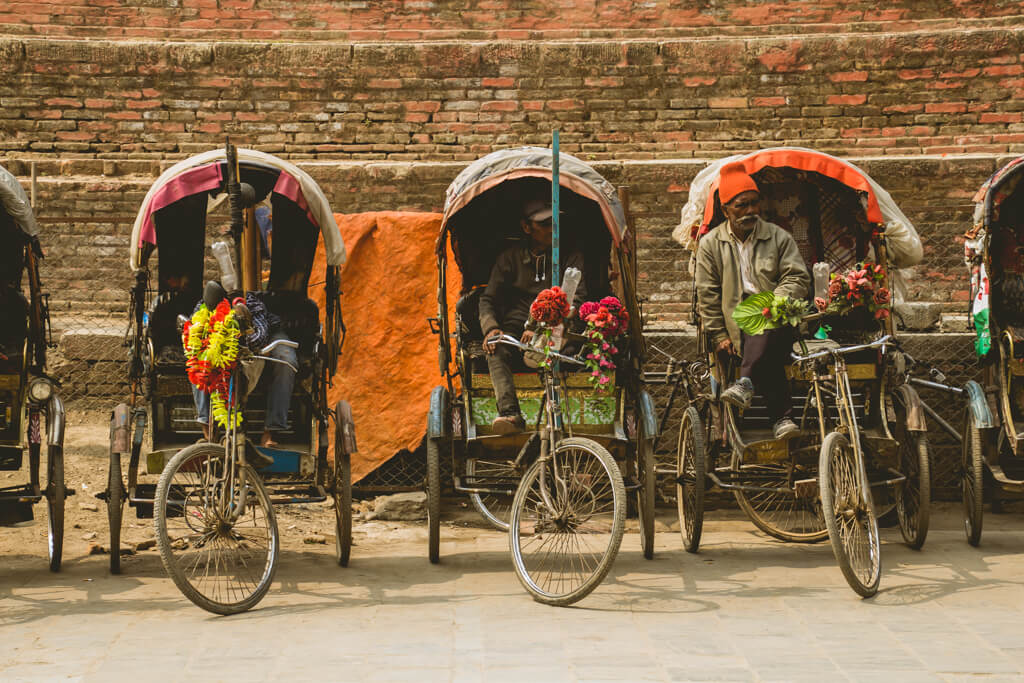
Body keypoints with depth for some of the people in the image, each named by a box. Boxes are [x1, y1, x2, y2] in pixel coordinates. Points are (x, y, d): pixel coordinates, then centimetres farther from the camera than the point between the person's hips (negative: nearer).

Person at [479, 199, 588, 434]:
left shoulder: (571, 257, 10)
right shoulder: (510, 257, 13)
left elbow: (577, 298, -3)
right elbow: (488, 299, 10)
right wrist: (490, 328, -14)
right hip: (516, 327, 2)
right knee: (495, 349, -31)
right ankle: (510, 414, -45)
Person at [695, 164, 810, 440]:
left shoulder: (779, 237, 9)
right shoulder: (710, 245, 9)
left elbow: (798, 278, 2)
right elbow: (707, 296, 7)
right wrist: (719, 336, -2)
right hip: (739, 327, 0)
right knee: (769, 356, -33)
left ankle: (745, 383, -50)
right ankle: (782, 417, -38)